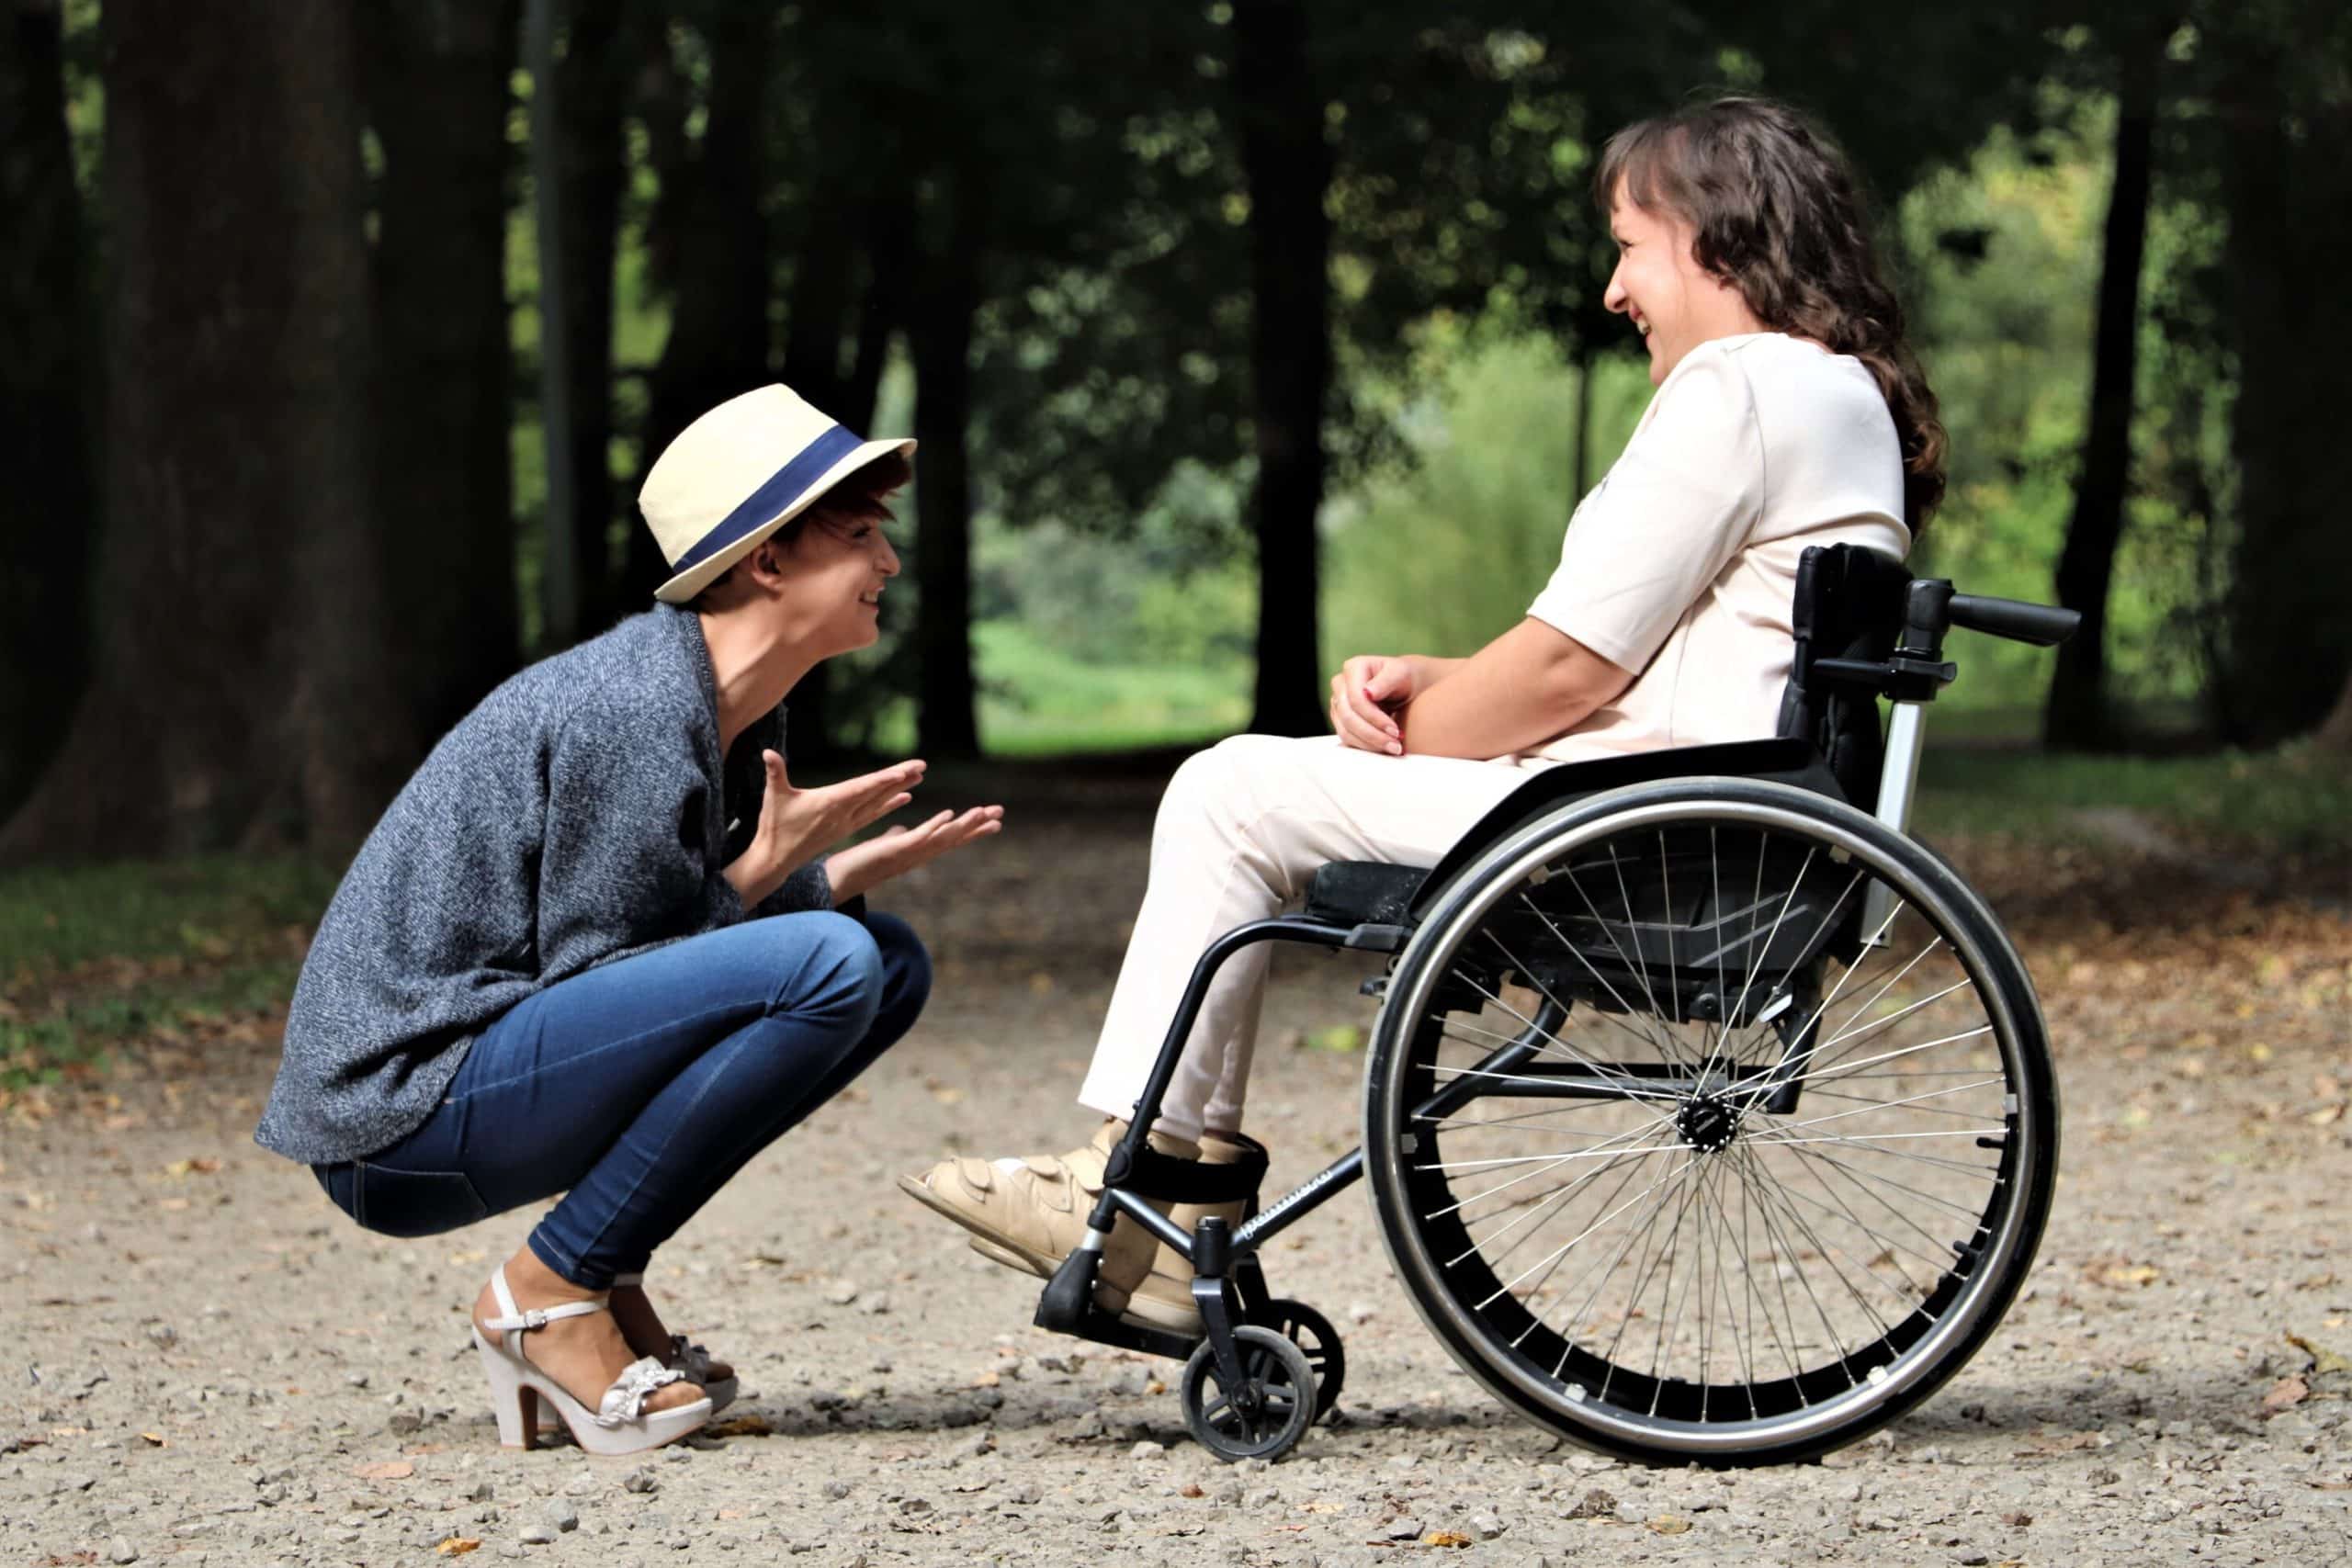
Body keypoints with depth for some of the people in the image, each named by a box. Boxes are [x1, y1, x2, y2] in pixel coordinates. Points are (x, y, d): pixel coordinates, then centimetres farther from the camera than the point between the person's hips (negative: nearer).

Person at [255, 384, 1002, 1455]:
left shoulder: (731, 715, 10)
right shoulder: (637, 712, -19)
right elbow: (591, 970, -16)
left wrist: (850, 873, 3)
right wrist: (766, 871, -14)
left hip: (502, 1065, 10)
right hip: (398, 1116, -10)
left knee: (890, 964, 10)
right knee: (823, 965, -24)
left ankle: (605, 1285, 6)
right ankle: (549, 1292, -13)